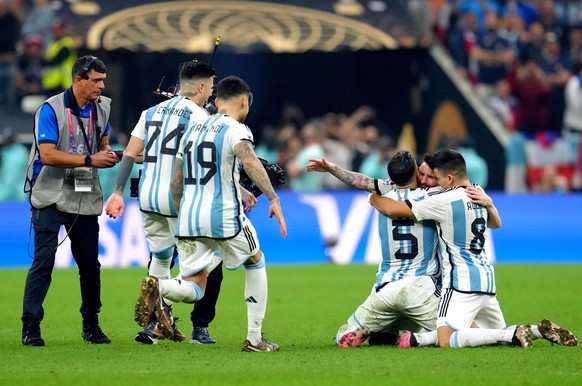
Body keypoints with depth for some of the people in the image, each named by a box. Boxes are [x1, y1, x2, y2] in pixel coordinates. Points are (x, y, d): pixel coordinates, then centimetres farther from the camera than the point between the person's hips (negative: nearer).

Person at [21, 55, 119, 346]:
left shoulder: (101, 108, 8)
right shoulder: (51, 110, -12)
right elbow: (48, 155, -20)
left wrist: (107, 155, -1)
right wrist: (89, 160, -24)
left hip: (85, 198, 6)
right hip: (50, 196, -6)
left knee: (90, 263, 9)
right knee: (44, 261, -11)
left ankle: (91, 324, 23)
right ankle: (30, 327, -8)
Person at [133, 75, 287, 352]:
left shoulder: (192, 130, 18)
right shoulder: (236, 130, -4)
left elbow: (176, 183, 22)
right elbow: (249, 162, -26)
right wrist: (273, 198, -31)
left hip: (188, 218, 5)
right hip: (224, 217, -5)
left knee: (194, 290, 8)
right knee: (256, 263, 21)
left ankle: (157, 287, -26)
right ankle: (254, 339, 19)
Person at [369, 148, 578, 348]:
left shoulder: (444, 201, -14)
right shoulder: (478, 195, 11)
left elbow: (392, 209, -11)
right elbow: (496, 224, 32)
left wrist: (374, 198, 9)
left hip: (462, 282, -9)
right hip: (486, 278, 9)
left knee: (447, 339, -20)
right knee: (498, 332, 22)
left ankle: (514, 334, -25)